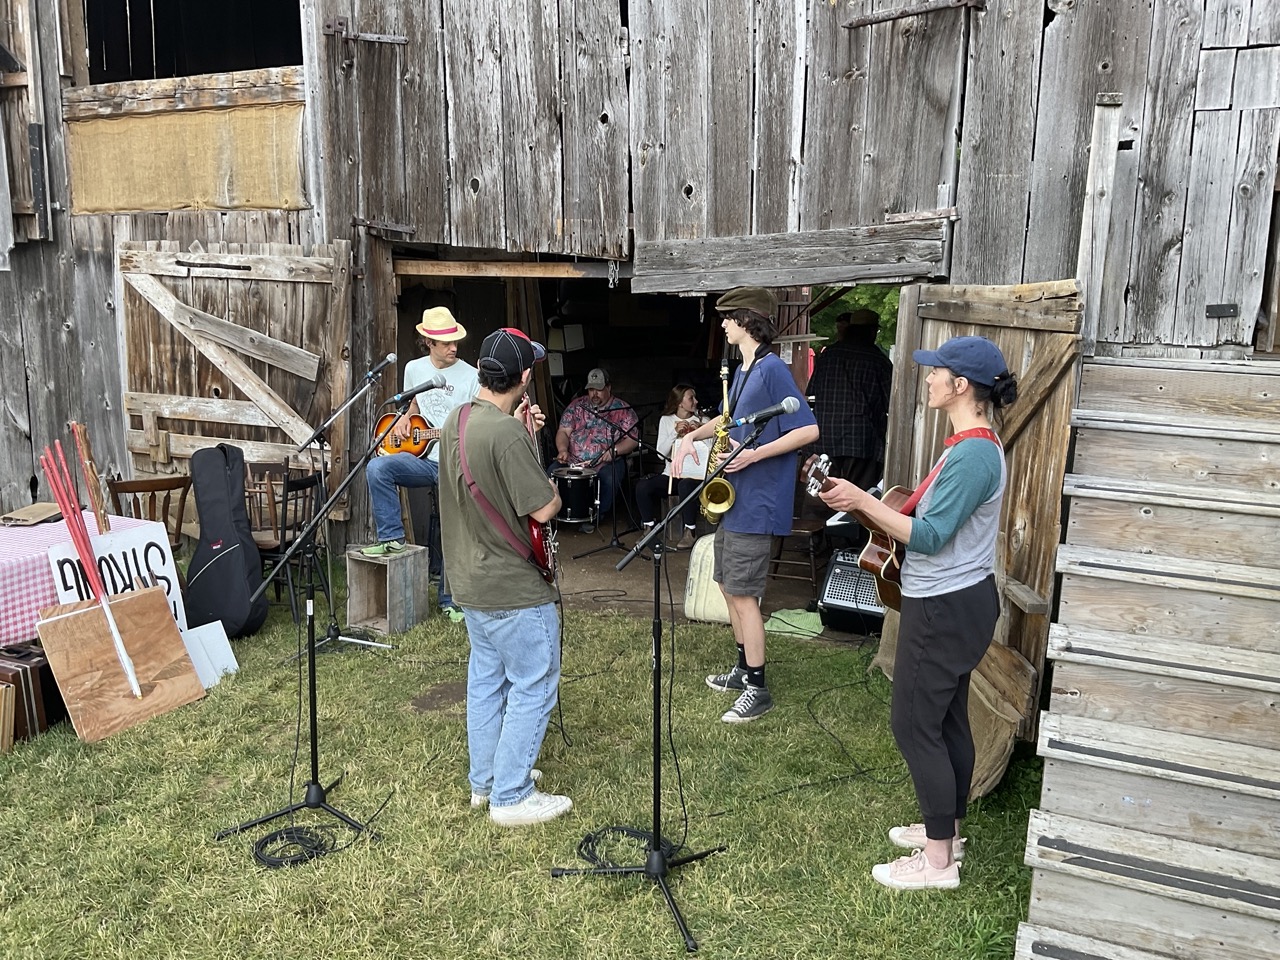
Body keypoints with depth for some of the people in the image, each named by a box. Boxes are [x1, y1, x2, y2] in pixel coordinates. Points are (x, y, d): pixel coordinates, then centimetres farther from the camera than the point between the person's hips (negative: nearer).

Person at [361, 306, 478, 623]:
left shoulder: (471, 377, -6)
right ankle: (391, 537, -13)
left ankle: (449, 600, 18)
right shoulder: (414, 369, 6)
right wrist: (404, 418, 5)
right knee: (377, 468, -27)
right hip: (422, 459, 3)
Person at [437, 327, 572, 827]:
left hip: (470, 580, 10)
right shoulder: (506, 434, -26)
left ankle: (486, 780, 33)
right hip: (514, 588, -10)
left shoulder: (457, 420, 4)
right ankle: (511, 797, 12)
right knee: (534, 687, 3)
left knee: (486, 679, 20)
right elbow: (543, 508, -23)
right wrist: (553, 487, -2)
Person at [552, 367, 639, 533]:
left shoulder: (623, 409, 3)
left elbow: (633, 439, -2)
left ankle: (594, 518, -11)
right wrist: (562, 449, -14)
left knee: (609, 479, -35)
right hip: (573, 460, 2)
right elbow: (564, 431, 7)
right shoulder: (576, 406, 11)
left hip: (607, 462, -2)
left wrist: (614, 450, -20)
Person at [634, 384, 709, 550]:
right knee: (642, 486, -25)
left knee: (685, 486, -38)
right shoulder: (666, 420, 7)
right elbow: (661, 452, -2)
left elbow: (711, 451, -1)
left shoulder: (702, 421, 5)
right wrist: (675, 432, -13)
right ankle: (649, 528, -6)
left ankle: (689, 532, -20)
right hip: (671, 474, 2)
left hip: (695, 474, -2)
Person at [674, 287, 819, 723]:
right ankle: (744, 667, 31)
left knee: (743, 595, -4)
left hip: (756, 503, -10)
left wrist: (753, 455, -23)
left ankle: (757, 689, 7)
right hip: (733, 497, 10)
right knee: (730, 587, 17)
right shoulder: (743, 370, 13)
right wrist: (693, 435, 11)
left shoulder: (772, 369, -16)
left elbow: (809, 430, -20)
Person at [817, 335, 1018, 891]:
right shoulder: (976, 445, 10)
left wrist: (863, 503, -22)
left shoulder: (972, 454, -23)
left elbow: (929, 538, -25)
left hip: (945, 610, -10)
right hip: (957, 601, 11)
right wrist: (879, 508, 11)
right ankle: (946, 830, 33)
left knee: (915, 724, -1)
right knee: (946, 719, 19)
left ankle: (938, 861, 10)